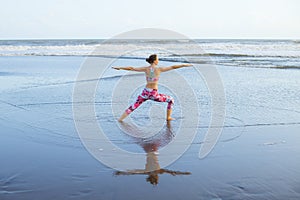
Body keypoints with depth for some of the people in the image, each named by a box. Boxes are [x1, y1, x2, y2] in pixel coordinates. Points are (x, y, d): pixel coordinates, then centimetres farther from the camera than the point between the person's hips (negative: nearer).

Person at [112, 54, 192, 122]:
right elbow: (173, 67, -6)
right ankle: (168, 117, 26)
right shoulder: (159, 69, -8)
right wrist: (184, 65, 2)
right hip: (154, 94, -3)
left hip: (145, 93, 3)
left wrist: (119, 67, 10)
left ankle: (120, 118, 19)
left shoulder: (146, 69, 0)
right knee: (171, 100, 19)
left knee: (134, 106, 21)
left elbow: (131, 68, 2)